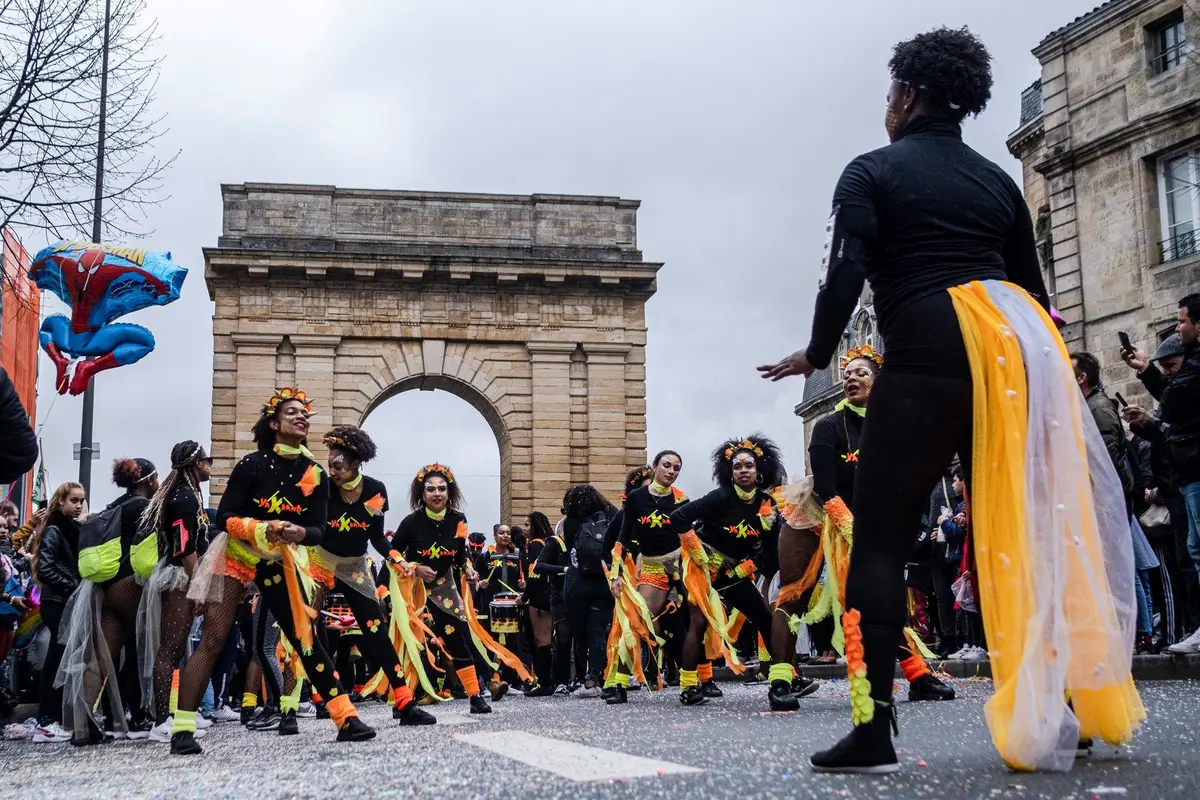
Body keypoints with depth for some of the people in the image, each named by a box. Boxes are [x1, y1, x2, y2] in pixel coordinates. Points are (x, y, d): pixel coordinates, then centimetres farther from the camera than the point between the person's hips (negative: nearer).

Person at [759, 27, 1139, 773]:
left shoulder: (873, 172, 4)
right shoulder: (997, 180, 21)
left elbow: (846, 273, -7)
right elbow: (1031, 285, 20)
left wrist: (818, 354, 5)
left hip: (926, 356, -6)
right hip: (1014, 353, 6)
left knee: (881, 540, -2)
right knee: (1017, 532, 11)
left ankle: (874, 731, -7)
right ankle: (1055, 709, 12)